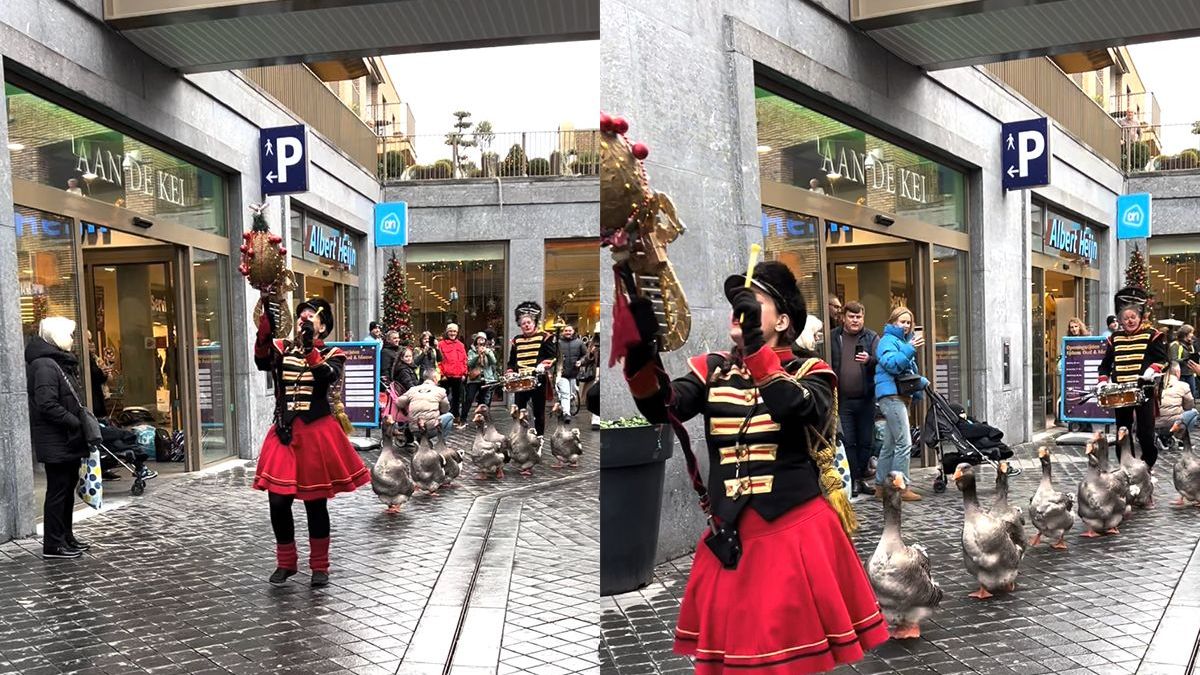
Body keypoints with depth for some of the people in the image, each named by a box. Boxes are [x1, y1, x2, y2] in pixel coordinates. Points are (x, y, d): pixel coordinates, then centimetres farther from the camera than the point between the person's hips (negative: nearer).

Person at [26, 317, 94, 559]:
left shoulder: (61, 362, 15)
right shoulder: (44, 365, -16)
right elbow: (47, 405, -24)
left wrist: (83, 420, 9)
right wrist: (75, 422, -19)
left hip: (69, 440, 10)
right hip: (56, 443, -10)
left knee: (68, 489, 15)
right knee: (57, 491, -3)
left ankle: (66, 537, 25)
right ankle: (53, 544, 4)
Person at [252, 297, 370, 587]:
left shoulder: (332, 354, 3)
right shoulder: (282, 349, 8)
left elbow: (328, 377, -21)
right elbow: (262, 361, -16)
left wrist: (310, 347, -34)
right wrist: (266, 322, -31)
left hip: (317, 432, -2)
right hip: (284, 432, 2)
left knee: (315, 503, 3)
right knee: (278, 501, 1)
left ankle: (320, 566, 20)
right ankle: (286, 563, 22)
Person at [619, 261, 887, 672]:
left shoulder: (809, 372, -2)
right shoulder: (712, 370, 7)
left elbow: (794, 409, -25)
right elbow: (661, 408, -11)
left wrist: (754, 343, -31)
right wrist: (641, 348, -26)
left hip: (798, 535, -3)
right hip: (731, 538, 3)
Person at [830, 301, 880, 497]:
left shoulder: (871, 337, 4)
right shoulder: (833, 337, 2)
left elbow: (882, 361, -6)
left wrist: (869, 360, -28)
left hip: (866, 398, 1)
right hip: (842, 399, -1)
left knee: (866, 441, 8)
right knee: (848, 442, -1)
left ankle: (861, 478, 19)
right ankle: (854, 479, 7)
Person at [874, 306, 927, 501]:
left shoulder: (903, 341, 25)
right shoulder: (888, 340, -4)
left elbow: (909, 372, 29)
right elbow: (892, 364, -20)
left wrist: (922, 382, 11)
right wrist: (910, 349, -28)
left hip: (900, 396, 10)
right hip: (891, 395, -10)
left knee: (890, 445, 11)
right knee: (904, 443, -13)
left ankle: (880, 487, 15)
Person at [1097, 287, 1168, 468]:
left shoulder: (1152, 335, 1)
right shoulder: (1114, 338, 11)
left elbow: (1161, 358, -2)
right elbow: (1106, 363, 16)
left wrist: (1151, 370, -20)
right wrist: (1103, 381, 1)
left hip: (1144, 391, -4)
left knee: (1145, 433, -3)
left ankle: (1148, 467, 14)